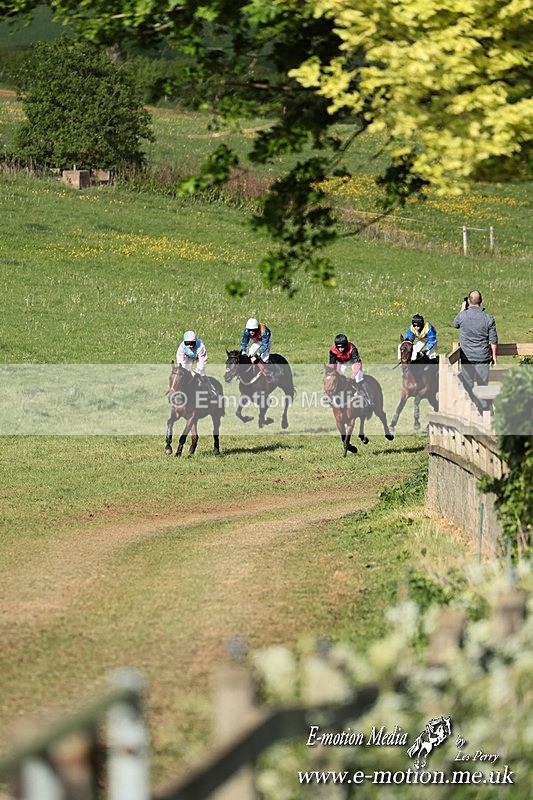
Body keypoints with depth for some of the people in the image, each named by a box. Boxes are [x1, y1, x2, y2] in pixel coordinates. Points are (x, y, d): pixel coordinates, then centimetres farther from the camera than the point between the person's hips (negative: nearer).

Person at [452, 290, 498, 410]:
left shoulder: (462, 316, -10)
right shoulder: (488, 318, -9)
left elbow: (455, 324, 15)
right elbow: (493, 340, -3)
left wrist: (462, 309, 23)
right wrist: (494, 355, 9)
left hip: (467, 356, 0)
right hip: (483, 357, 0)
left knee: (467, 385, 10)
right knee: (482, 385, 8)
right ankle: (484, 408, 11)